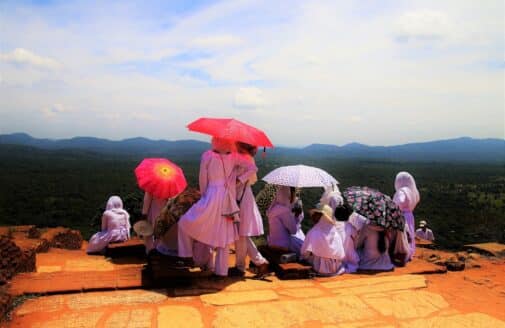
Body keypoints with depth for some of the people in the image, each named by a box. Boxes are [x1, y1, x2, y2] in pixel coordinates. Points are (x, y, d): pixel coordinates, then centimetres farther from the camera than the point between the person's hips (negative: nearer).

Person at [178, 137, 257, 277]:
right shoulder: (234, 156, 3)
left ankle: (186, 252, 17)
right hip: (228, 201, 4)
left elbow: (203, 180, 0)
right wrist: (239, 180, 0)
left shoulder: (207, 155, -4)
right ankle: (221, 269, 16)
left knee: (184, 223, 16)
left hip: (212, 198, -3)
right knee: (224, 236, 12)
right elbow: (253, 168, -1)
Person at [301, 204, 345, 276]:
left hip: (320, 268, -3)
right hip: (337, 269, 3)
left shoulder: (313, 232, -13)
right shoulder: (335, 231, -5)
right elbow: (342, 256, -3)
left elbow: (305, 254, -14)